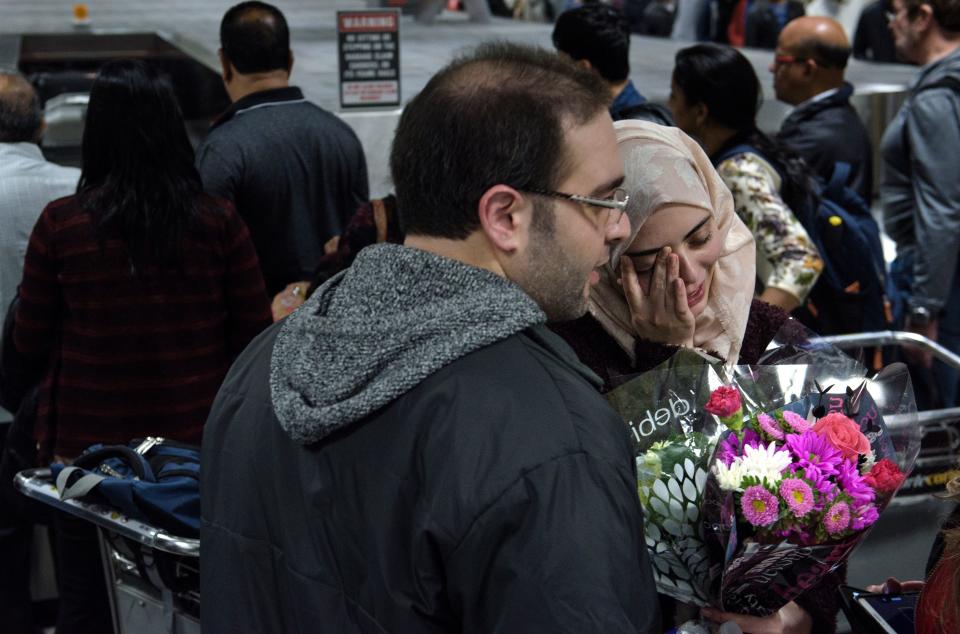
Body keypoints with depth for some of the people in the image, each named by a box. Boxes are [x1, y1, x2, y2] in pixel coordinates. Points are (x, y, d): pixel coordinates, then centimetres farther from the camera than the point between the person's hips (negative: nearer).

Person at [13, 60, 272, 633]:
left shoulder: (61, 224, -12)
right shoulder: (220, 221, -10)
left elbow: (30, 342, -2)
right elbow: (254, 335, -2)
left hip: (87, 449, -1)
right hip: (198, 448, 1)